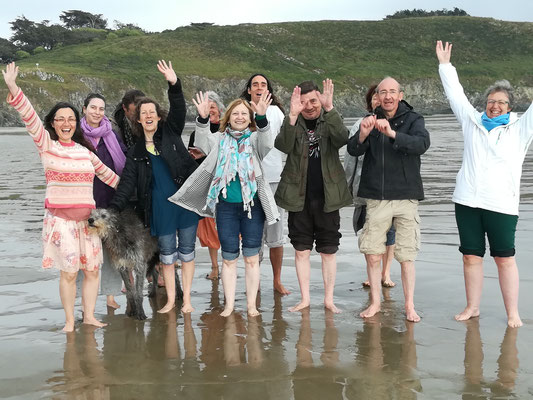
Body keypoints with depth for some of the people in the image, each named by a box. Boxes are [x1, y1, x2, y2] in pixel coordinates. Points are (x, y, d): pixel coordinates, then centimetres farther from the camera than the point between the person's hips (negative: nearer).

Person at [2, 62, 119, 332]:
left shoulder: (84, 150, 13)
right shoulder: (46, 144, 1)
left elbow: (105, 173, 25)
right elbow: (30, 117, -12)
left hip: (87, 217, 4)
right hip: (60, 218, -4)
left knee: (93, 269, 5)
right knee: (68, 272, -5)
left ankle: (89, 315, 20)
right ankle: (69, 320, 10)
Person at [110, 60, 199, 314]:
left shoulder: (170, 133, 5)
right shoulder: (135, 152, 8)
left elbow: (178, 110, -12)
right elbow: (128, 182, 2)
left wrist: (174, 84, -28)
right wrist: (114, 208, -10)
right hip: (160, 206, 1)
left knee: (186, 251, 5)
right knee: (166, 254, 5)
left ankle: (187, 299, 15)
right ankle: (170, 300, 17)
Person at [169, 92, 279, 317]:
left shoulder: (254, 138, 4)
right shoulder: (220, 139, 8)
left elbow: (267, 143, -18)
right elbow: (203, 143, -10)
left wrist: (262, 118, -35)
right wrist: (203, 119, -27)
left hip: (253, 205, -1)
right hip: (226, 206, 1)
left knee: (251, 256, 4)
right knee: (229, 257, 7)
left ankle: (251, 304, 14)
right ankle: (229, 304, 16)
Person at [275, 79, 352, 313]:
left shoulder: (330, 121, 1)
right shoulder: (292, 123, 2)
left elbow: (342, 139, -21)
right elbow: (283, 146, -19)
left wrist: (330, 109, -33)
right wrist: (292, 116, -32)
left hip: (327, 197, -1)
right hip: (299, 197, 1)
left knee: (328, 250, 6)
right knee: (301, 250, 6)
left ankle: (329, 299, 16)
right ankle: (305, 299, 18)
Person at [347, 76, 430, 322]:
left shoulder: (413, 120, 0)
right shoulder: (371, 121, 7)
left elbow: (422, 143, -20)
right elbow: (353, 150, -5)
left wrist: (392, 133, -35)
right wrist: (362, 135, -27)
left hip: (406, 197, -2)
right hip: (376, 198, 2)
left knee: (406, 257, 2)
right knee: (373, 255, 2)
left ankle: (409, 306, 15)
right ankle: (375, 302, 18)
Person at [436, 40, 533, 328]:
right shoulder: (472, 122, 14)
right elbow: (456, 94, 20)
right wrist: (445, 65, 23)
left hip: (502, 204, -2)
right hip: (467, 200, 3)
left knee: (505, 258, -1)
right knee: (471, 256, 7)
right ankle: (472, 307, 19)